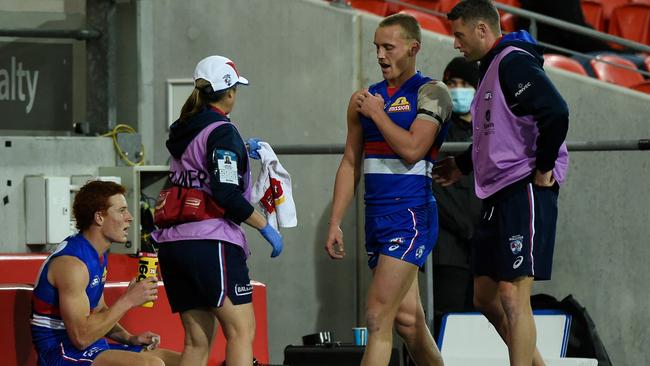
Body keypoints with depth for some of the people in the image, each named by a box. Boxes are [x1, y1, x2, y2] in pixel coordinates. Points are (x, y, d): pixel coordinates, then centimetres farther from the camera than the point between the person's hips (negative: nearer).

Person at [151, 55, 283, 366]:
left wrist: (240, 151, 42)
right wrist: (266, 227, -8)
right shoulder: (222, 132, -8)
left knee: (197, 341, 9)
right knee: (242, 329, -7)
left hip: (172, 243, 8)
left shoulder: (182, 131, 15)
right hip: (210, 241, -8)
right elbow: (226, 193, -16)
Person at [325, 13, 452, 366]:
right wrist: (334, 224, 11)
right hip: (376, 216, 7)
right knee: (407, 320, 9)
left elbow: (412, 149, -18)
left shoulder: (430, 93, -4)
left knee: (378, 317, -14)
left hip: (411, 216, -7)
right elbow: (350, 164, 17)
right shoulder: (365, 98, 15)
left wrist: (377, 112, -7)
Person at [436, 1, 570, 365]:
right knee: (487, 297, 10)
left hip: (525, 193, -10)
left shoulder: (514, 63, -12)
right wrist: (463, 165, 34)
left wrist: (544, 170, -19)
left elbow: (556, 113, -25)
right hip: (499, 196, 10)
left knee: (512, 297, -12)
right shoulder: (491, 68, 19)